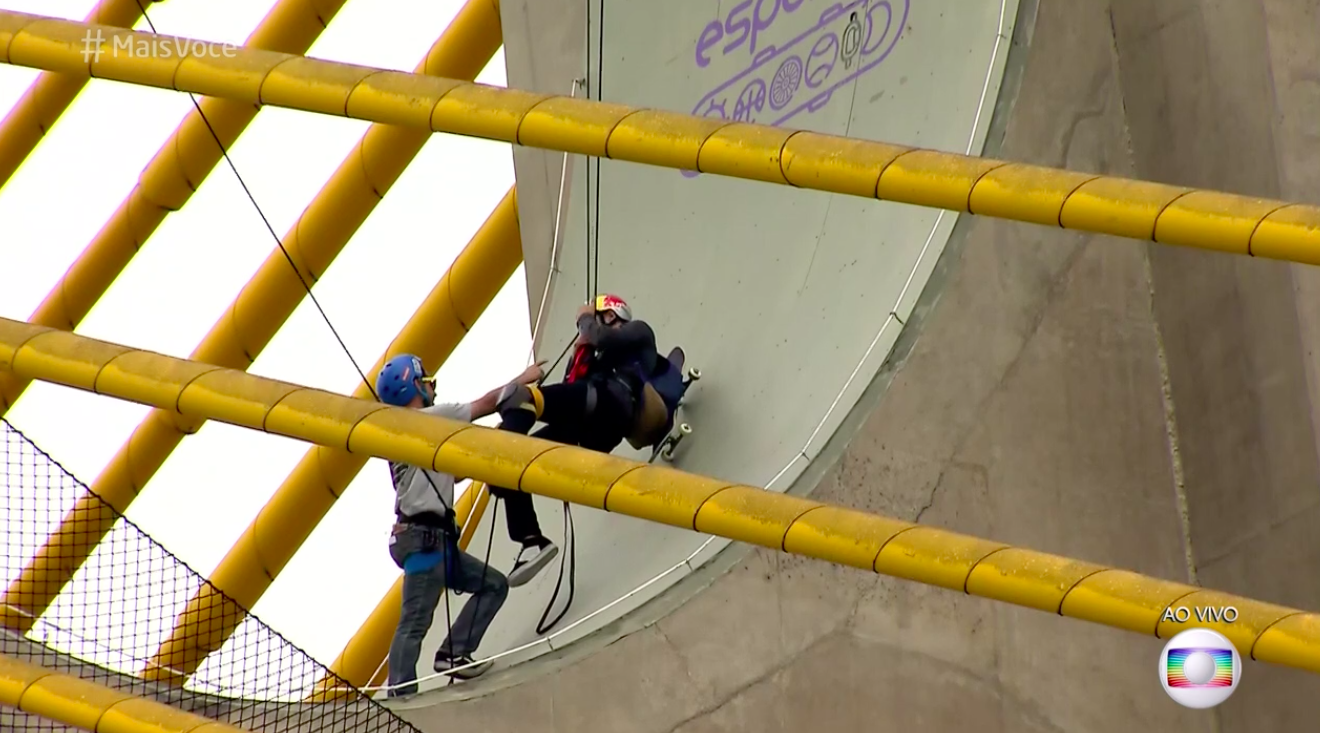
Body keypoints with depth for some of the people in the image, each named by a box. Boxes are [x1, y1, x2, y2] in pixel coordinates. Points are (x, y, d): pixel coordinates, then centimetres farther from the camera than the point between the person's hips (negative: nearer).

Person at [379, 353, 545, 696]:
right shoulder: (425, 418, -6)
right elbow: (485, 405, -1)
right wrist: (523, 380, 11)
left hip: (434, 540, 10)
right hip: (424, 539, -10)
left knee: (493, 585, 11)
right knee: (415, 622, -11)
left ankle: (452, 654, 3)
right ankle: (400, 694, -12)